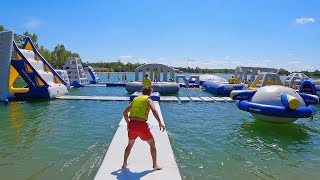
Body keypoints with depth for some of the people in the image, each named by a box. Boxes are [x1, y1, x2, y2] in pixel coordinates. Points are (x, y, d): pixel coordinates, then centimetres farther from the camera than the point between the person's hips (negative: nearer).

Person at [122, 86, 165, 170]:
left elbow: (125, 112, 23)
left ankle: (124, 164, 33)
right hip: (142, 125, -4)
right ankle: (155, 165, 19)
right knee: (152, 144, 16)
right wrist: (160, 123, -14)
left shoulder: (135, 99, 20)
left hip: (132, 124, 5)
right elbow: (154, 110, -14)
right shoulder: (148, 100, 7)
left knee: (130, 145, 27)